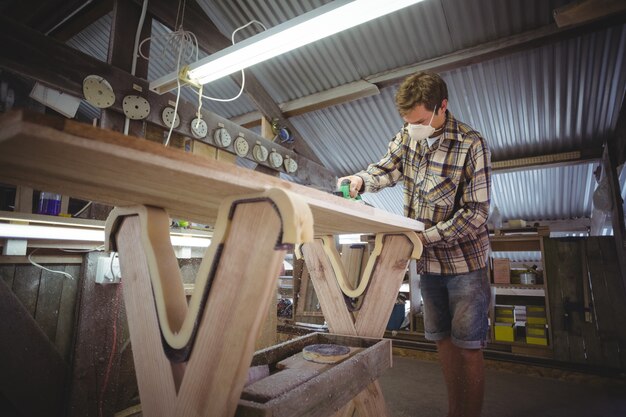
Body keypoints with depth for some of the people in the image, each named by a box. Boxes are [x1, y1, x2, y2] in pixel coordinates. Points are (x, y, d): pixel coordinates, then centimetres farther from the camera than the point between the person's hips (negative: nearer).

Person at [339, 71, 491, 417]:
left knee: (468, 346, 4)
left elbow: (475, 214, -18)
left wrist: (425, 236, -22)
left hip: (464, 260, -5)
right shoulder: (407, 136, 0)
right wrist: (361, 179, -21)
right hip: (428, 260, 6)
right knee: (442, 338, 17)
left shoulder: (471, 145, -17)